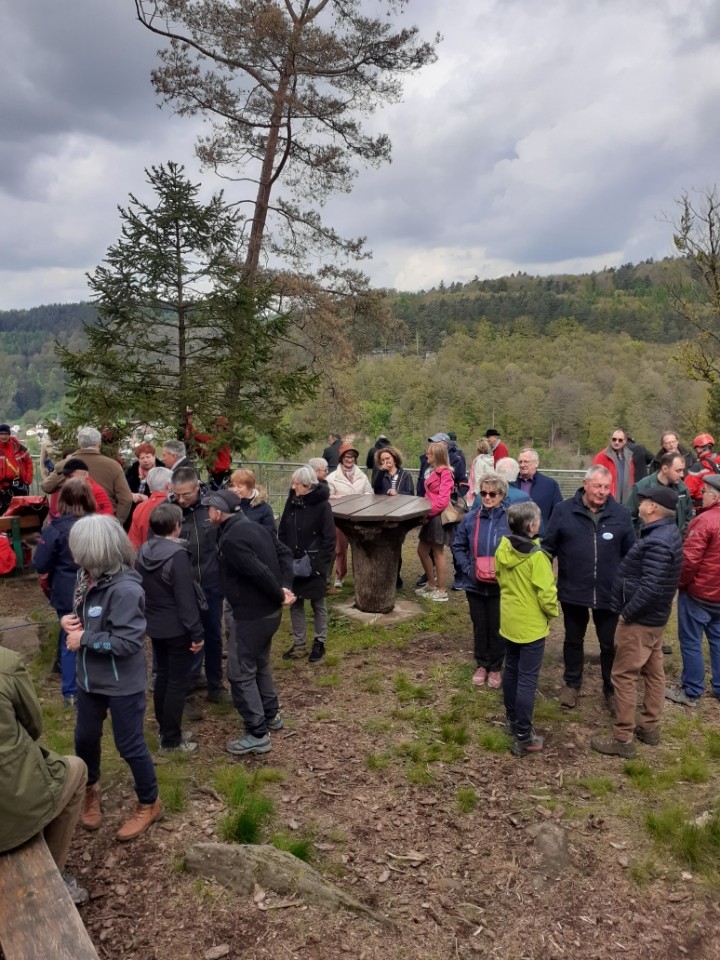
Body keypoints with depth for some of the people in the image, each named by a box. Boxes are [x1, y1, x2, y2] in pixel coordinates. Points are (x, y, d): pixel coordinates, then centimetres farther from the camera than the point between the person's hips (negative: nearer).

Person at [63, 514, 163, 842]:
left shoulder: (125, 590, -29)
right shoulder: (89, 579, -5)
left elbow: (128, 641, -29)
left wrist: (84, 639, -21)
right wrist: (71, 621, -10)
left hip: (123, 684, -7)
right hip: (89, 678, 8)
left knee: (130, 745, 8)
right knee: (85, 738, 23)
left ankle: (149, 804, 32)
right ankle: (90, 789, 51)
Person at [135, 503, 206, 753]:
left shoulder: (143, 552, 2)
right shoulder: (177, 555, -22)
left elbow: (139, 589, 12)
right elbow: (185, 598, -23)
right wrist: (197, 632, -17)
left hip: (154, 626, 8)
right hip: (177, 629, -8)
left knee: (162, 677, 19)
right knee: (178, 682, 2)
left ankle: (165, 730, 30)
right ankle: (171, 740, 10)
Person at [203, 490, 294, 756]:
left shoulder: (231, 539, -22)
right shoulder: (256, 528, 8)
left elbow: (259, 572, -28)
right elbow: (285, 553, 8)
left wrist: (280, 595, -13)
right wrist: (285, 587, -2)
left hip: (251, 614, -10)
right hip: (269, 611, 10)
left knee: (240, 673, 1)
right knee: (259, 663, 25)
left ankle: (257, 734, 7)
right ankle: (271, 715, 37)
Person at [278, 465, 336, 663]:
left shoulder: (322, 505, -14)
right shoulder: (291, 501, 1)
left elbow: (329, 539, -13)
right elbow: (282, 532, 8)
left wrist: (320, 564, -16)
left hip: (313, 564, -5)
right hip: (292, 563, 5)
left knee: (318, 604, 10)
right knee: (295, 603, 12)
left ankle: (319, 643, 24)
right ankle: (298, 643, 25)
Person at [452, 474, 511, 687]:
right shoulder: (470, 518, -3)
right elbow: (458, 547, 5)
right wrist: (467, 569, -9)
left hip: (500, 586, -2)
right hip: (475, 584, 2)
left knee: (497, 628, 12)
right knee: (479, 626, 17)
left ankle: (495, 667, 31)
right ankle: (481, 665, 35)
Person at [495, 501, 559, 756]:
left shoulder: (503, 548, -4)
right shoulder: (537, 556, -25)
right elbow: (546, 592, -21)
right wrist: (553, 612, -2)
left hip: (509, 621, 7)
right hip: (531, 625, -7)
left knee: (511, 671, 21)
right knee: (527, 680, 1)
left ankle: (512, 719, 37)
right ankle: (523, 737, 7)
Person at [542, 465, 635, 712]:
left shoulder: (620, 514, -5)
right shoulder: (563, 511, -8)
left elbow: (631, 554, 3)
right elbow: (548, 547, -2)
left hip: (609, 593, 0)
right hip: (572, 591, 0)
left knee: (610, 644, 13)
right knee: (573, 640, 18)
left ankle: (612, 689, 33)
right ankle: (572, 684, 37)